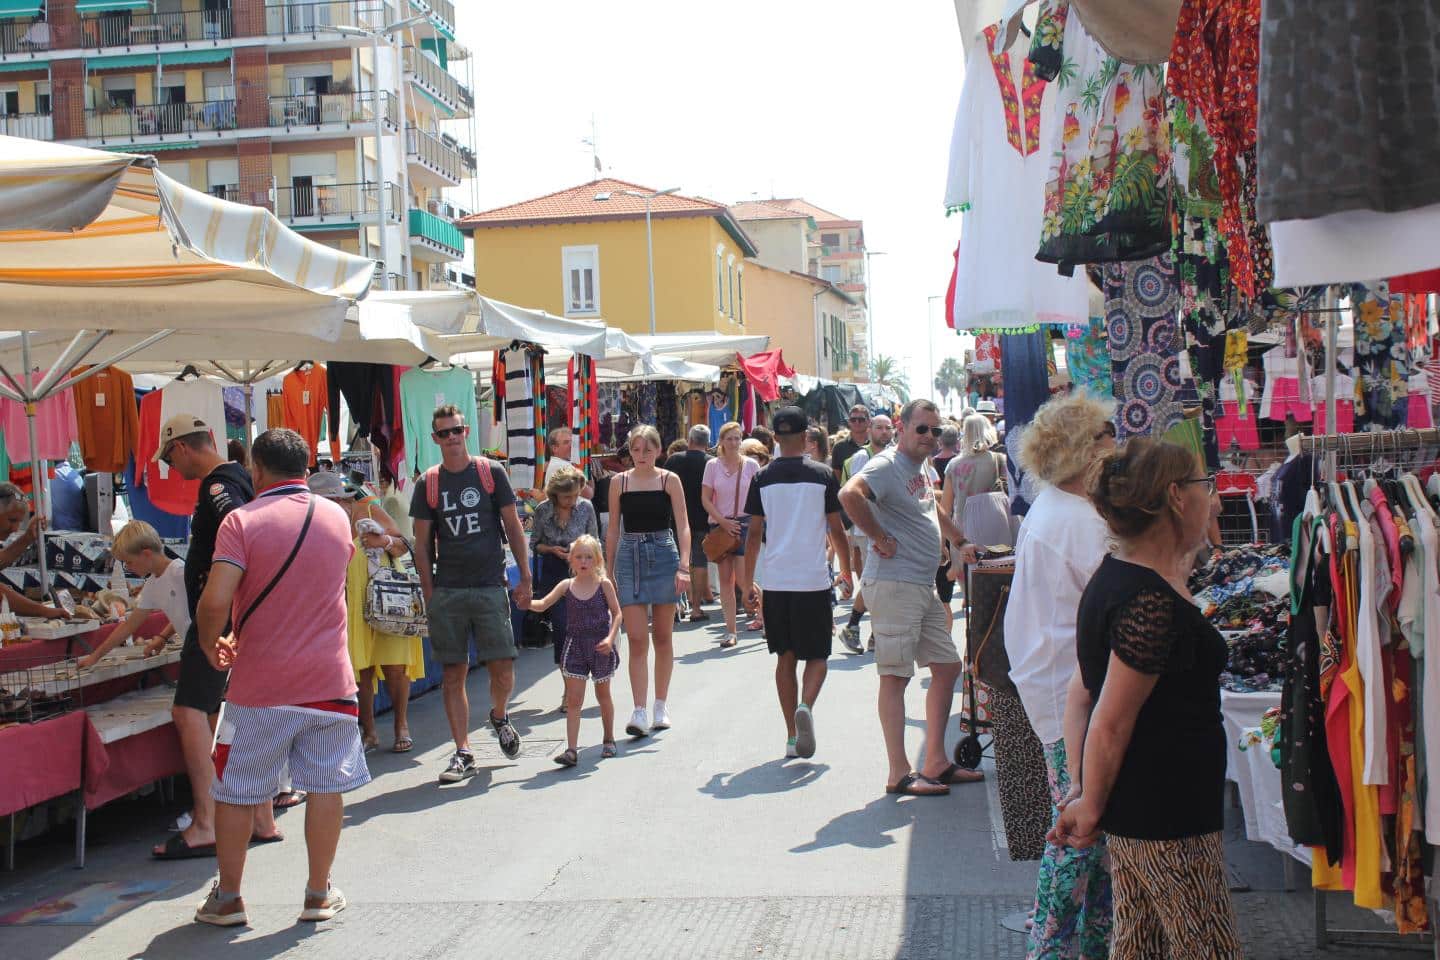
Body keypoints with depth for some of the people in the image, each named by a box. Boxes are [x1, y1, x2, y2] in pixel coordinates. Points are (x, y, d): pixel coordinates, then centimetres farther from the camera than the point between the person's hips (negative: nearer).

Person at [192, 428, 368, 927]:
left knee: (237, 792, 11)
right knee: (326, 787, 10)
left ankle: (227, 898, 19)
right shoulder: (336, 517, 5)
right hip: (329, 679, 3)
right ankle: (319, 894, 18)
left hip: (260, 683, -3)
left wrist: (210, 644, 2)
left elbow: (214, 603, -20)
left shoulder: (242, 521, -10)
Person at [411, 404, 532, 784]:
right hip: (446, 592, 1)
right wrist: (429, 593, 1)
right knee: (452, 674, 1)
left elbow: (513, 527, 6)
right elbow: (422, 544, 8)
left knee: (502, 670, -5)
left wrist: (525, 577, 2)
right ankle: (463, 754, 9)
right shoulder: (428, 483, 7)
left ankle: (500, 717, 27)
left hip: (490, 587, -1)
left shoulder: (491, 472, 4)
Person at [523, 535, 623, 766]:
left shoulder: (604, 584, -6)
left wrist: (610, 638, -16)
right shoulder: (566, 586, 0)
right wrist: (526, 602, -25)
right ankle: (571, 750, -8)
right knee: (573, 699, -5)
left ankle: (609, 740, 34)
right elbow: (542, 605, -5)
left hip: (600, 646, -1)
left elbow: (617, 614, -3)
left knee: (603, 695, 15)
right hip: (575, 645, 1)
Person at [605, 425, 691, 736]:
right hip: (629, 558, 0)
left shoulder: (669, 480, 0)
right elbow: (613, 530, 10)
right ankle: (639, 711, -9)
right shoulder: (619, 482, 5)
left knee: (663, 637, 8)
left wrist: (684, 566, -15)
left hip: (663, 556, 0)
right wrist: (609, 572, 8)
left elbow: (683, 526, -4)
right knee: (637, 640, -7)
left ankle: (661, 707, 20)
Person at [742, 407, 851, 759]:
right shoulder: (822, 473, -2)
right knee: (817, 655, 9)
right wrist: (846, 571, 15)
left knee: (785, 657, 11)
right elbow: (836, 529, 1)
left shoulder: (762, 478, 2)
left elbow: (755, 533, 3)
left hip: (776, 582, 2)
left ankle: (792, 736, 12)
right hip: (814, 580, -2)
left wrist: (747, 581, 11)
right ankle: (806, 706, -20)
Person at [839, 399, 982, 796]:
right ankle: (899, 774, -2)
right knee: (896, 675, -6)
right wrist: (879, 537, -24)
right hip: (894, 585, -10)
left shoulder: (924, 468, 16)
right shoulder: (888, 465, -14)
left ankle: (936, 763, 21)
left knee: (948, 667, 13)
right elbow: (849, 494, -34)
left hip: (924, 586, 10)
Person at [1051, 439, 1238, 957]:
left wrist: (1083, 793, 9)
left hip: (1132, 808, 10)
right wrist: (1090, 807, -8)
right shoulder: (1153, 604, -23)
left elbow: (1080, 696, 10)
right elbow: (1111, 725, -21)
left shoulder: (1113, 576, 8)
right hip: (1167, 817, -10)